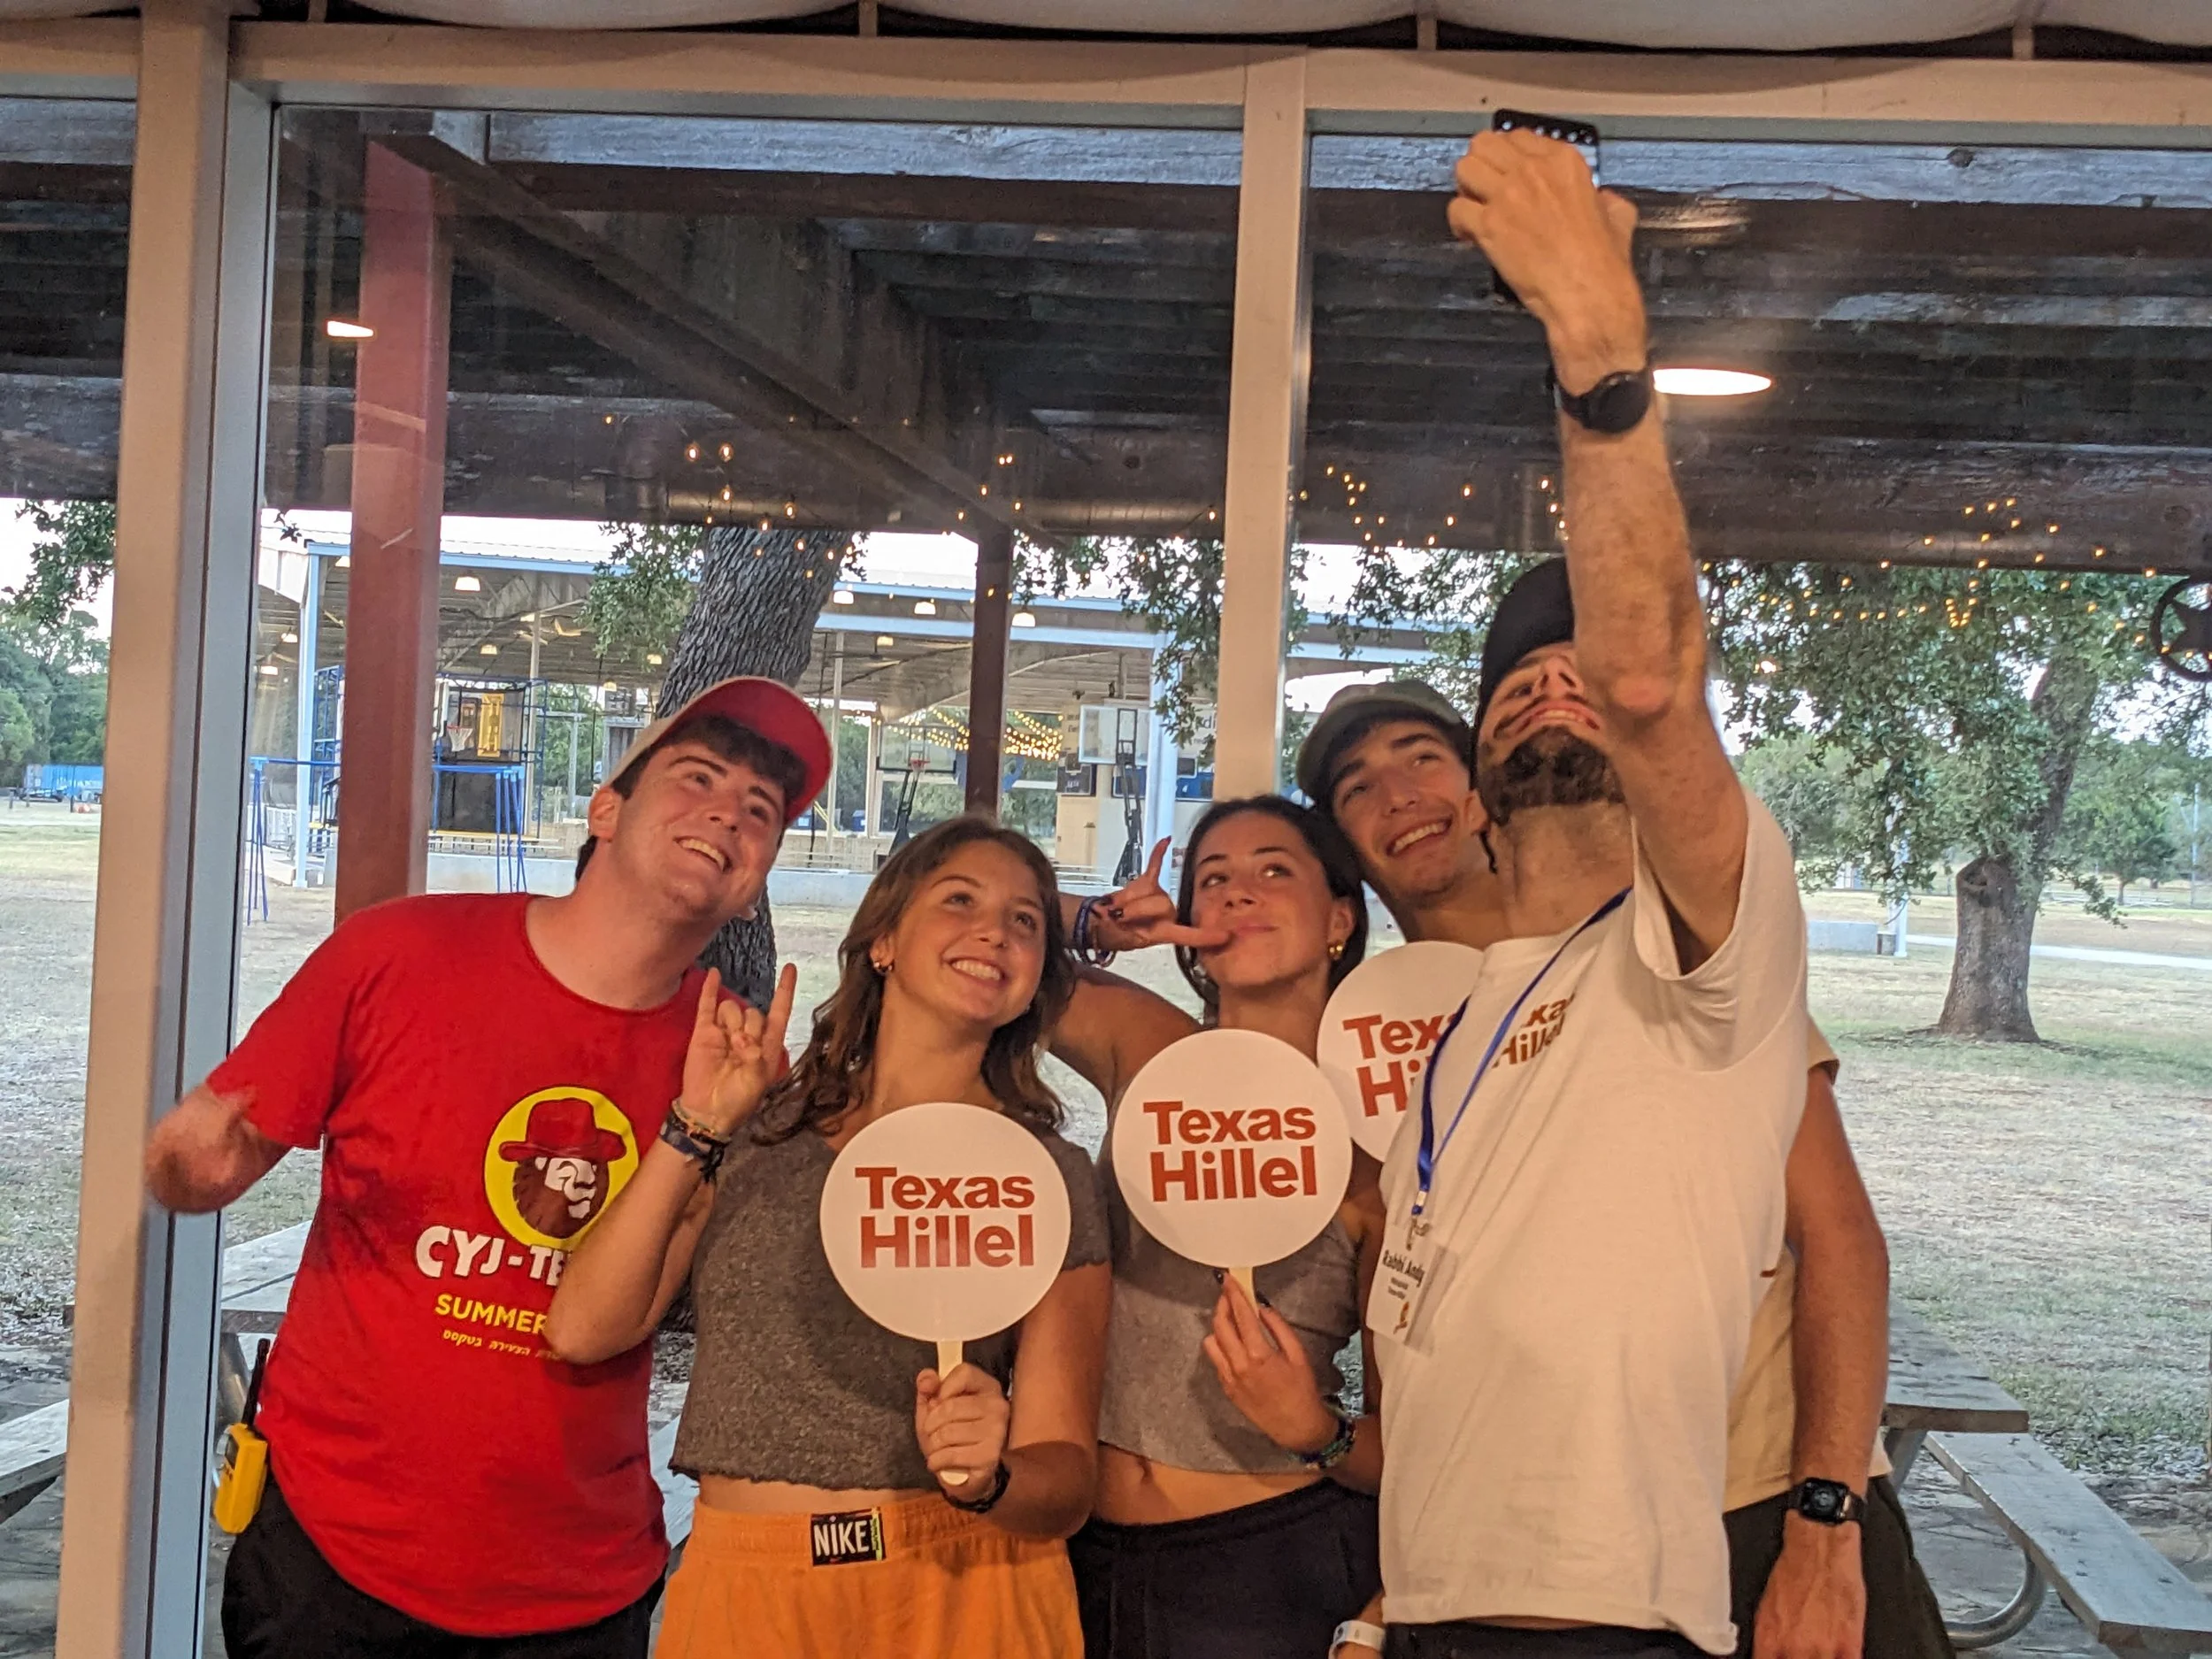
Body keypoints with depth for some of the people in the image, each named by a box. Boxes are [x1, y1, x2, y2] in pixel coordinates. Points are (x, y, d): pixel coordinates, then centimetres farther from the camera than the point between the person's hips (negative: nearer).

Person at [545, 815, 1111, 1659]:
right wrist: (698, 1128, -12)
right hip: (741, 1588, 2)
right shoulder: (759, 1130, 2)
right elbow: (585, 1329, -6)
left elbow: (1064, 1477, -5)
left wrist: (985, 1479, -25)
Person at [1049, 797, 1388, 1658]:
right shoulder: (1144, 1049, -2)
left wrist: (1318, 1433, -24)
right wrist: (1096, 923, -12)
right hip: (1084, 1545, 3)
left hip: (1264, 1558, -3)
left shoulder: (1376, 1144, -10)